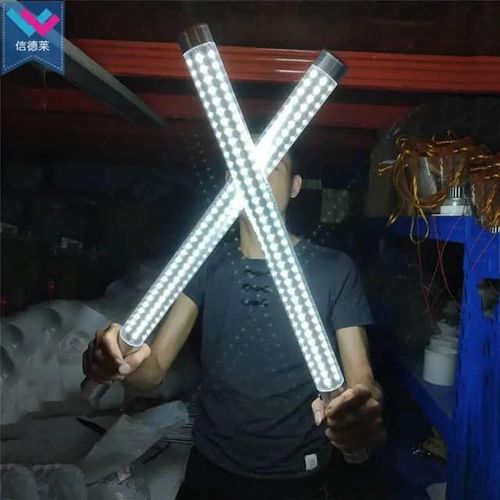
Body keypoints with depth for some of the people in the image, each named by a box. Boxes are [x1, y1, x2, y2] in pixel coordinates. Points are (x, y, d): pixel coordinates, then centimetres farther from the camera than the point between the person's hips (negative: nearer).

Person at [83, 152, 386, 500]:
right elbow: (154, 369, -10)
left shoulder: (334, 270, -11)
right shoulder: (206, 266, -4)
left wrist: (364, 411, -39)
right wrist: (125, 360, -33)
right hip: (211, 467, 2)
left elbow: (363, 381, -15)